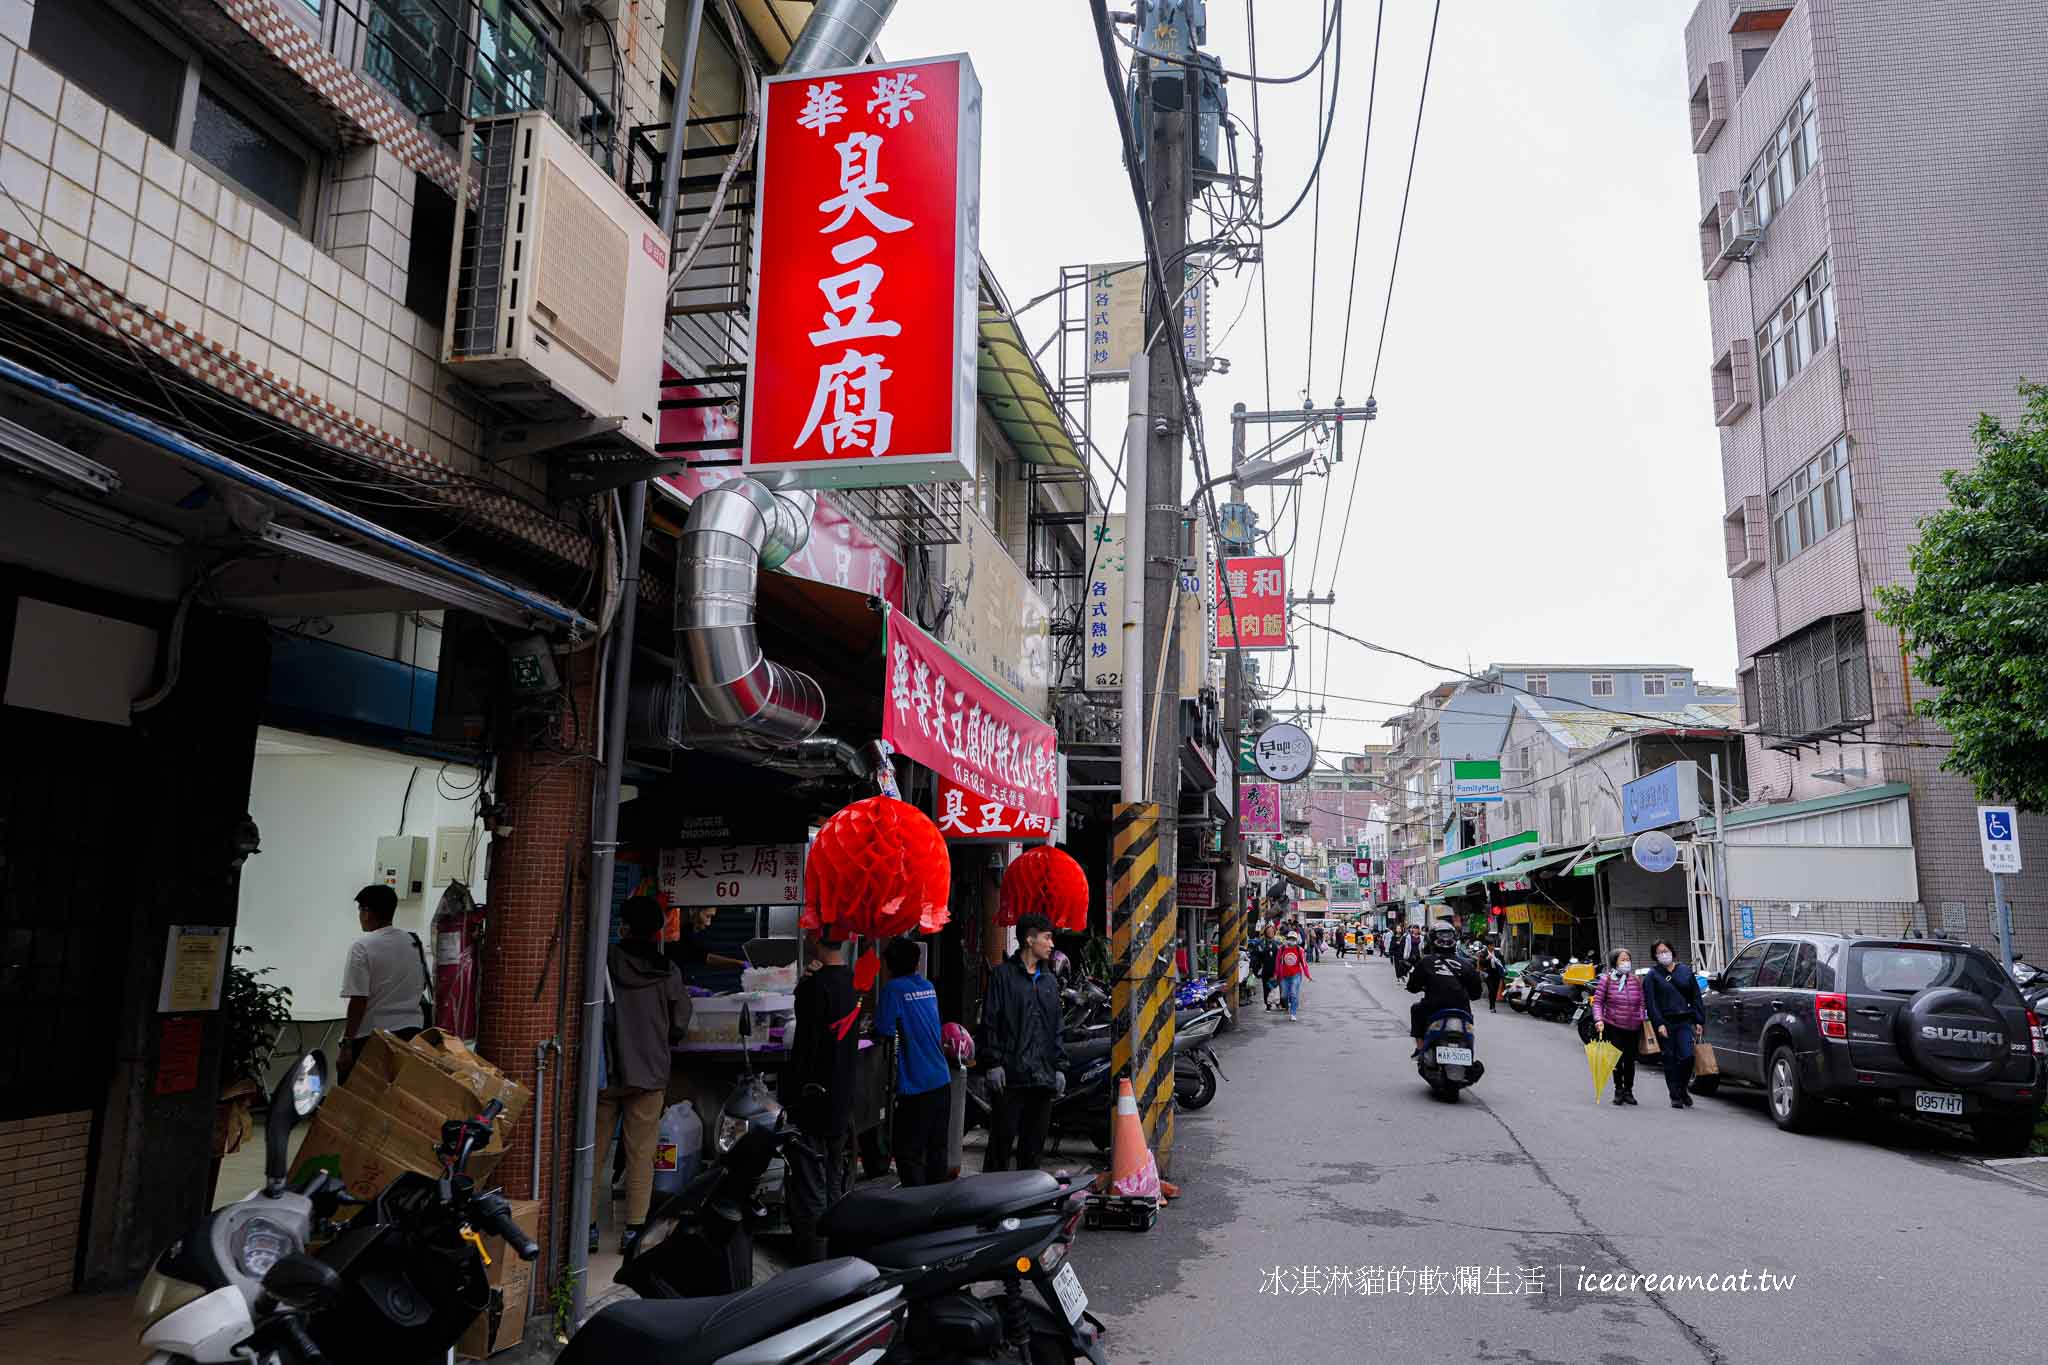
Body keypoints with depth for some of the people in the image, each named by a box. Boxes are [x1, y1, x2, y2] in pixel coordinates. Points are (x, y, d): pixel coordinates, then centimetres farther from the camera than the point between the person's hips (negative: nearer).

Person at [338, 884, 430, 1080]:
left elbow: (358, 1001, -16)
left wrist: (346, 1045, -13)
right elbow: (422, 985, 17)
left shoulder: (362, 947, -12)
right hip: (411, 1031, 6)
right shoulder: (414, 941, 8)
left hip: (371, 1036, -6)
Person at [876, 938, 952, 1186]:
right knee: (937, 1147, 15)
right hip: (942, 1080, 7)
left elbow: (884, 1032, -14)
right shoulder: (928, 986, 11)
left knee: (908, 1151, -1)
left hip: (915, 1086, -7)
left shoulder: (894, 989, -11)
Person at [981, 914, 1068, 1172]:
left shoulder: (1049, 982, 18)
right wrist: (993, 1063, -12)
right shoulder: (1003, 974, -1)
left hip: (1043, 1078, 6)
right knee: (1001, 1141, -2)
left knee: (1033, 1146, 10)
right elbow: (989, 1022, -6)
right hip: (1009, 1075, -6)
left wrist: (1060, 1067, 12)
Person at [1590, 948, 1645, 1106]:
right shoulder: (1606, 979, -4)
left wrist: (1643, 1019, 1)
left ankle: (1628, 1091, 24)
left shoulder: (1636, 980, 5)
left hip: (1633, 1028, 3)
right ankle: (1619, 1089, 17)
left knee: (1630, 1060, 8)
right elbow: (1597, 1001, -5)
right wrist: (1598, 1019, -16)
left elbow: (1642, 1003, 10)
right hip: (1613, 1027, -3)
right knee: (1617, 1059, -2)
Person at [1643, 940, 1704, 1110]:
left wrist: (1698, 1020, 5)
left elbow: (1695, 996, 12)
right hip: (1665, 1023, -1)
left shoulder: (1685, 970, 10)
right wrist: (1659, 1024, -13)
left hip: (1684, 1021, 1)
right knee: (1670, 1060, 2)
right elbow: (1650, 1002, -4)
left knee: (1687, 1056, -11)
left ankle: (1682, 1089, 13)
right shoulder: (1652, 976, 2)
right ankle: (1675, 1096, 12)